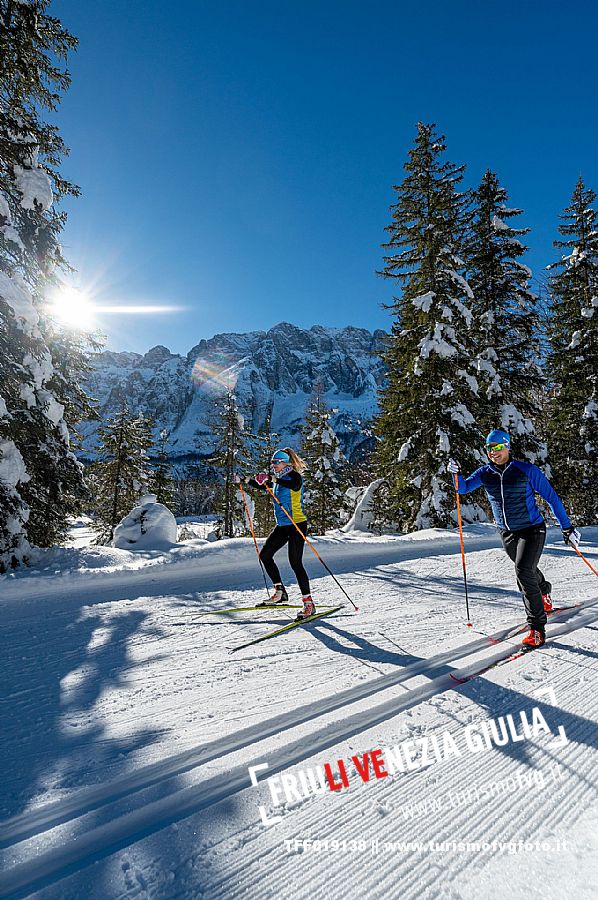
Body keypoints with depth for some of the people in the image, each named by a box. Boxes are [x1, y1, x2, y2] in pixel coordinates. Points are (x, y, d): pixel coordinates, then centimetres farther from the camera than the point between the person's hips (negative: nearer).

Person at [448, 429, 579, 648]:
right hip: (507, 533, 5)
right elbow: (463, 488, -13)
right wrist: (456, 474, -34)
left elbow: (551, 497, -8)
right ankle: (544, 592, 59)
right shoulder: (485, 473, -3)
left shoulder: (527, 470, -14)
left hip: (532, 530, -5)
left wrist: (566, 527, -6)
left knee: (523, 571, -21)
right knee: (527, 569, 25)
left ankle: (537, 627, -11)